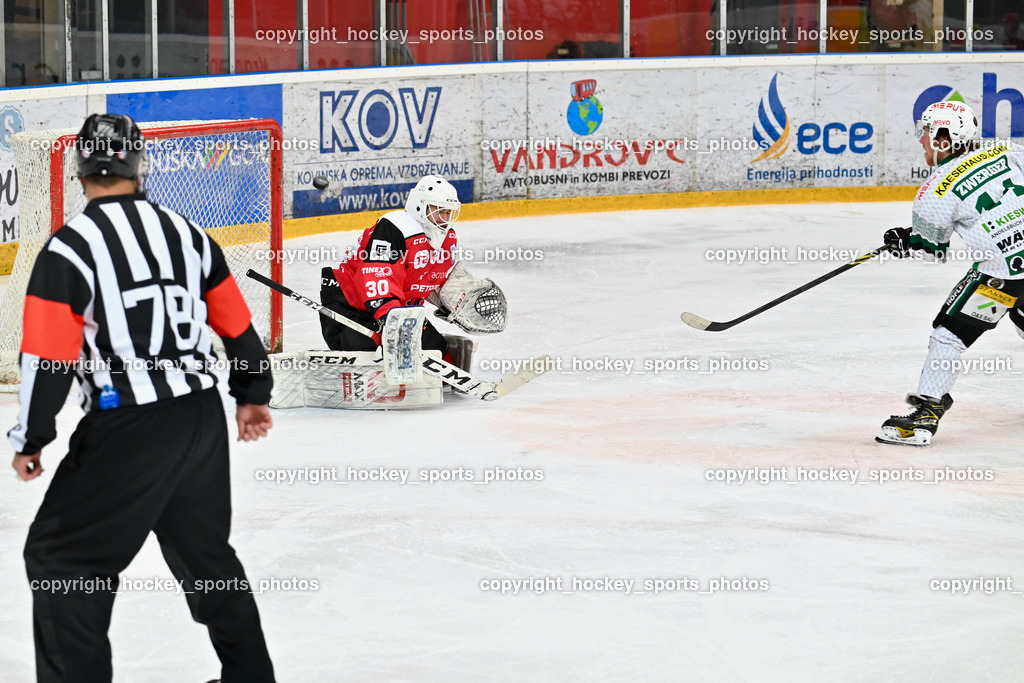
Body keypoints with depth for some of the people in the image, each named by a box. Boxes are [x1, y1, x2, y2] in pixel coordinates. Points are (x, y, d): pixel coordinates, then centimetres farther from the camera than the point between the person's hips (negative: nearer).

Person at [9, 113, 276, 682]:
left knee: (60, 558, 3)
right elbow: (237, 324, 17)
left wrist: (30, 438, -1)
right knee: (204, 549, 23)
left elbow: (47, 358, -12)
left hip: (126, 431, -6)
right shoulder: (186, 234, 8)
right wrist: (253, 395, 31)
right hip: (203, 421, 6)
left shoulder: (70, 247, -10)